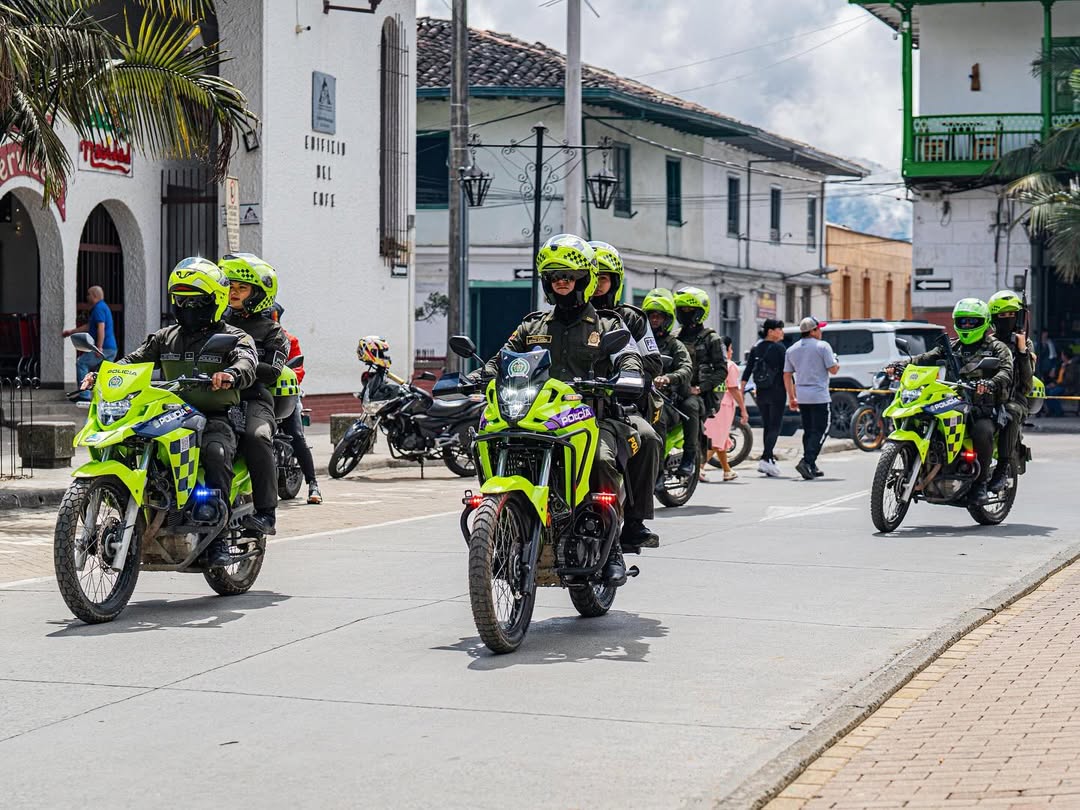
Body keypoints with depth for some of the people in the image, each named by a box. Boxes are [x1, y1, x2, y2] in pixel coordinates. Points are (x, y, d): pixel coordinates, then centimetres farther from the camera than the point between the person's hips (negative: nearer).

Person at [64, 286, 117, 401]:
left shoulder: (99, 308, -10)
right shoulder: (103, 307, 23)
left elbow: (101, 328, -21)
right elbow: (88, 327, 31)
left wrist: (99, 348, -27)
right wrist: (71, 331, 32)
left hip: (105, 348, -10)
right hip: (112, 348, 10)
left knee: (81, 362, -5)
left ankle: (85, 395, -10)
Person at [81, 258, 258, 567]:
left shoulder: (233, 338, 2)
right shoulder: (166, 337, 19)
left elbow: (247, 363, -18)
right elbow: (136, 359, 12)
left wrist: (230, 375, -43)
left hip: (215, 417, -5)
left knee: (216, 452, -36)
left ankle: (218, 534, -31)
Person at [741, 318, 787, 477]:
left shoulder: (756, 348, 8)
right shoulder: (779, 348, -8)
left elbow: (747, 371, 5)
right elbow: (787, 372, -10)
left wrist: (741, 390, 7)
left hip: (760, 392, 6)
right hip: (776, 392, -6)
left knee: (767, 426, 14)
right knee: (775, 426, -4)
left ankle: (771, 459, 18)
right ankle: (766, 459, -18)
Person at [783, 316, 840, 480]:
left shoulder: (792, 350, 10)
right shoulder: (822, 346, -9)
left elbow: (787, 375, 11)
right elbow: (833, 369, -10)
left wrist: (791, 398, 17)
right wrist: (837, 363, 13)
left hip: (802, 397, 6)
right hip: (820, 396, -6)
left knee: (809, 431, 14)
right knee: (820, 431, -4)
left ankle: (811, 467, 14)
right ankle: (806, 461, -19)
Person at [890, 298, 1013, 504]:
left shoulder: (997, 348, 9)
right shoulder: (951, 347, 22)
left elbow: (1006, 371, -10)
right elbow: (927, 358, 8)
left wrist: (991, 383, -34)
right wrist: (901, 365, -12)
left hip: (984, 409, -5)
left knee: (982, 431, -35)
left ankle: (981, 482, -22)